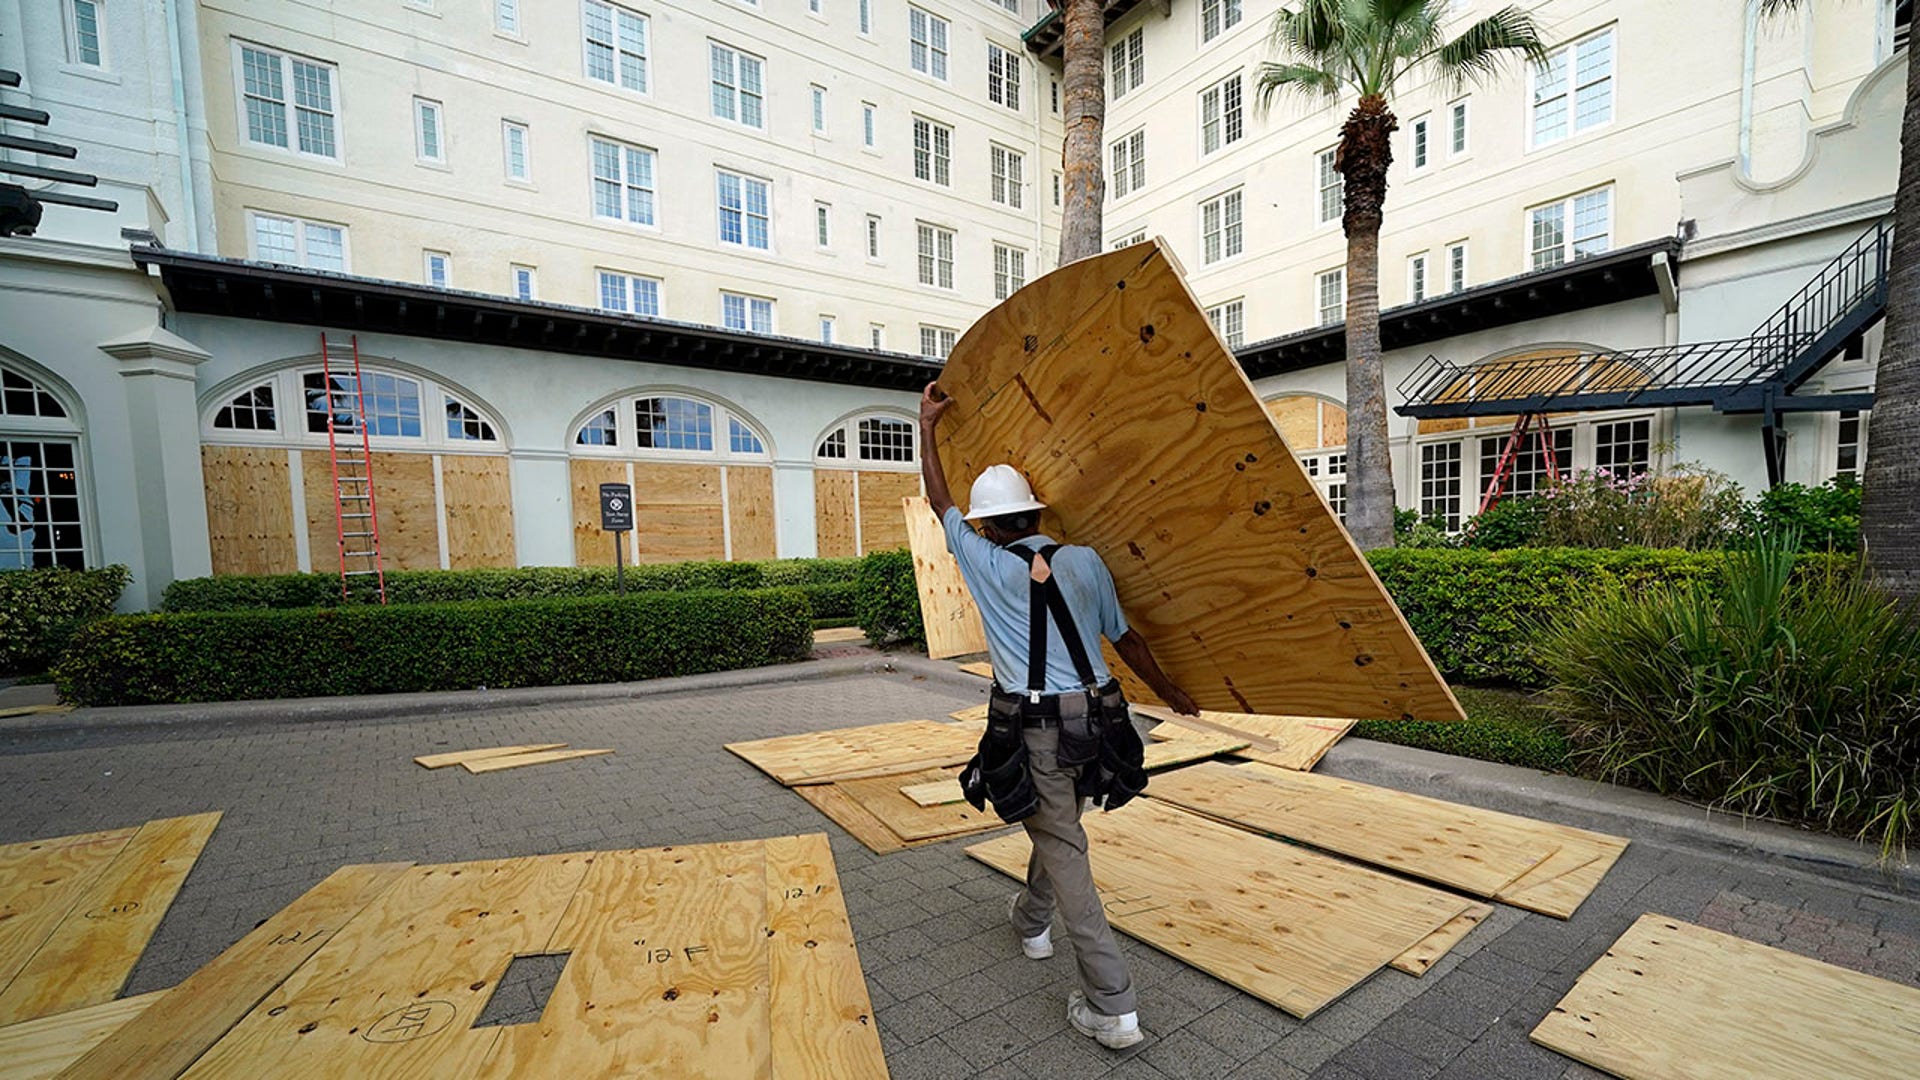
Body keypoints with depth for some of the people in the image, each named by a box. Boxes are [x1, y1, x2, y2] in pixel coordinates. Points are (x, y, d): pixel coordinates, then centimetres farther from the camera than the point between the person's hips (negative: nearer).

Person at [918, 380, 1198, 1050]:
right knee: (1059, 823, 25)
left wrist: (927, 425, 17)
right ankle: (1032, 920, 49)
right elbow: (1126, 640, 8)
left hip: (1036, 727, -5)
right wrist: (1170, 693, 23)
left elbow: (939, 501, 7)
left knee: (1063, 849, 3)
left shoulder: (985, 563, -8)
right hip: (1094, 716, 5)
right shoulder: (1085, 561, 1)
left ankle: (1112, 1006, 7)